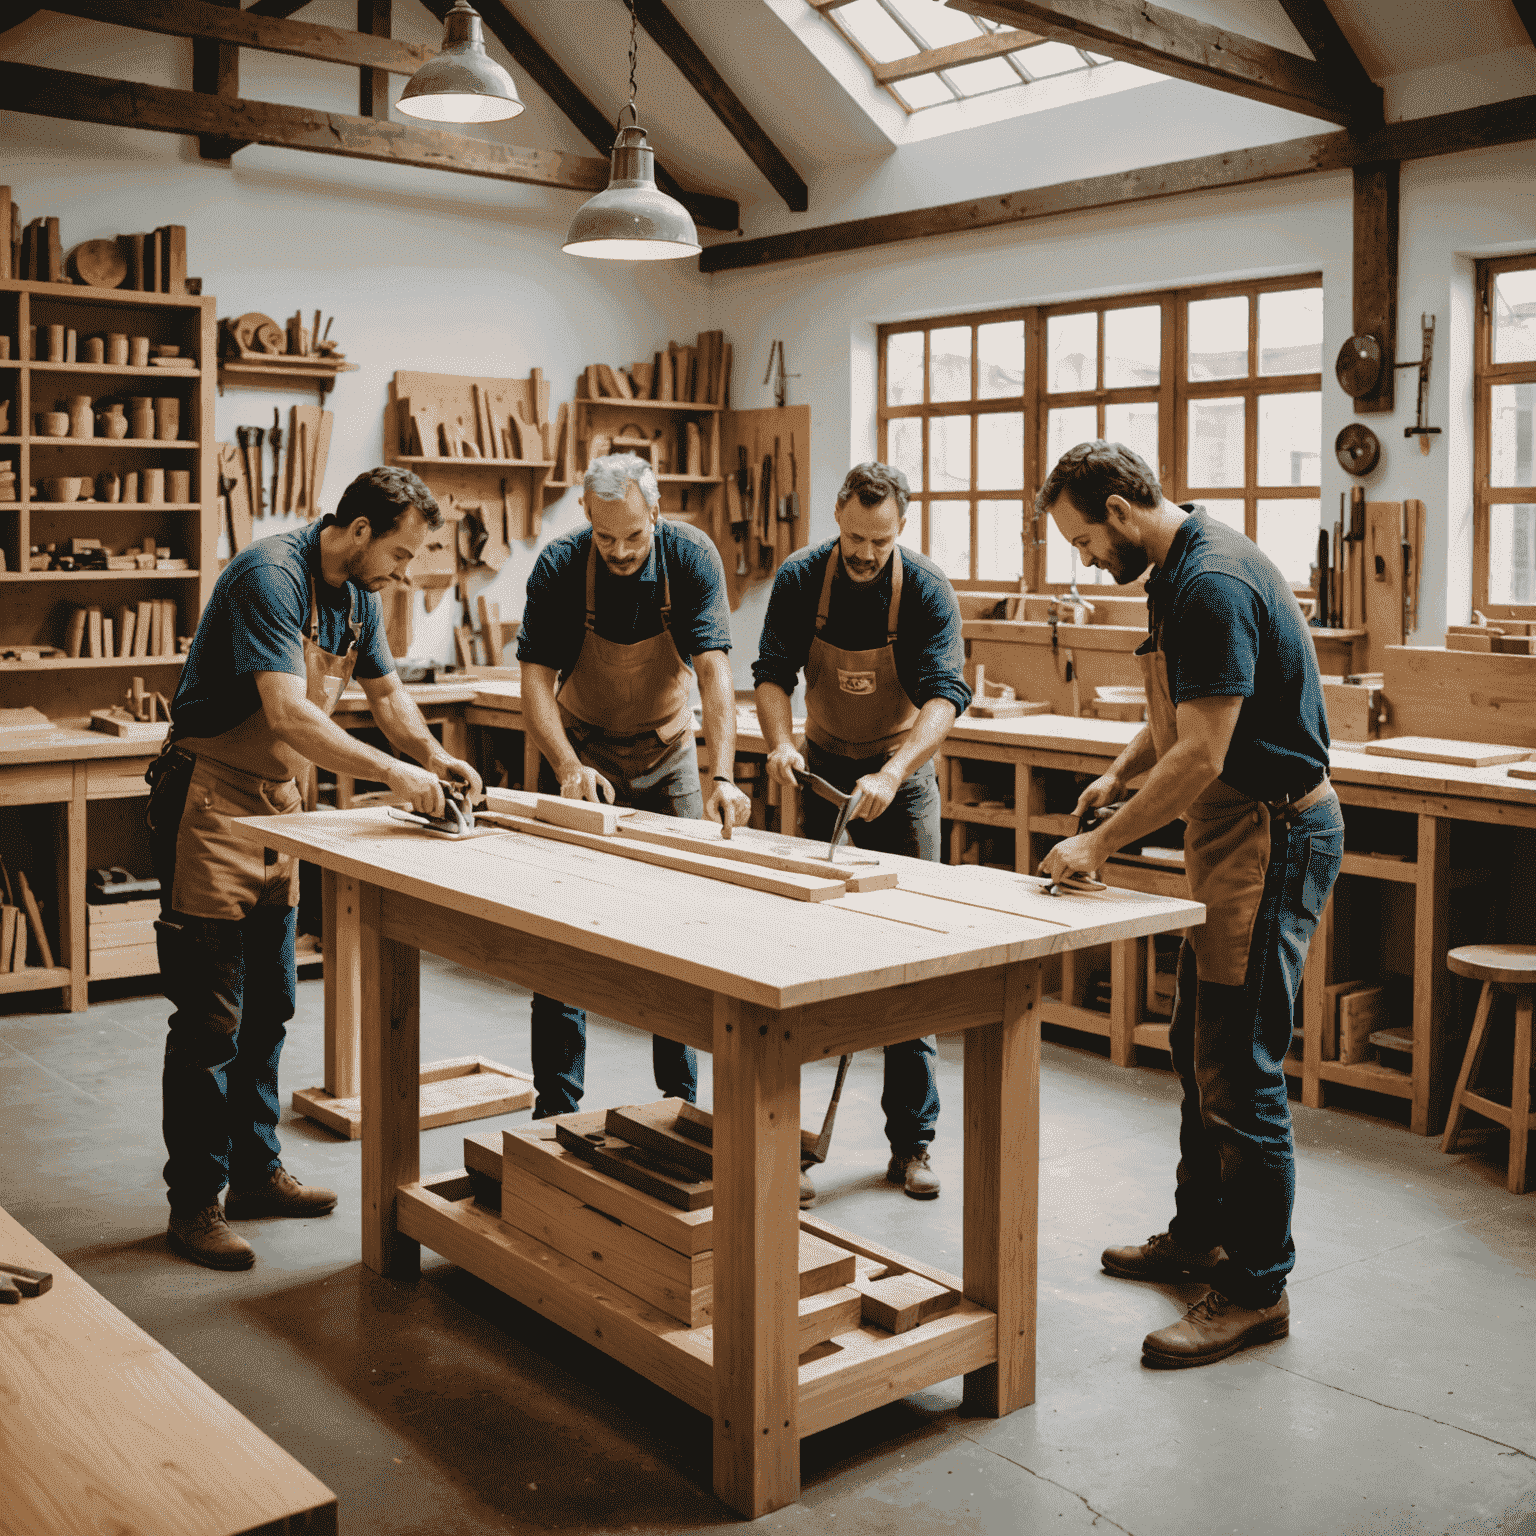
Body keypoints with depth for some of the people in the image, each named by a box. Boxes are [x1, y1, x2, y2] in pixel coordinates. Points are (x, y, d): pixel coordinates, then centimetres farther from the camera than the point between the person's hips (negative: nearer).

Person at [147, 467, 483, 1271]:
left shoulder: (355, 595, 6)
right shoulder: (271, 576, -22)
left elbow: (385, 690, 19)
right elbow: (288, 714, -31)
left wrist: (435, 756, 2)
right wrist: (392, 772, -30)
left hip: (276, 804, 9)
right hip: (208, 800, -9)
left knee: (267, 1008, 16)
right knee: (210, 1017, -4)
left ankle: (255, 1171, 28)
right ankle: (193, 1203, 7)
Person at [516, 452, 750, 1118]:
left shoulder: (691, 558, -17)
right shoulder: (559, 566, -18)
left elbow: (713, 671, -25)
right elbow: (536, 681, -19)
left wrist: (721, 777, -38)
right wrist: (569, 768, -35)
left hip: (667, 752, 1)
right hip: (580, 755, -1)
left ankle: (681, 1100, 15)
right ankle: (556, 1108, 8)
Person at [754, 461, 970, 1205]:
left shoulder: (927, 591, -15)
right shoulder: (800, 578, -8)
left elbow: (944, 696, -23)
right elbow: (772, 673, -6)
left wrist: (892, 774, -39)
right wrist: (780, 742, -27)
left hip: (903, 776, -1)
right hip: (821, 771, 1)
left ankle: (912, 1142, 10)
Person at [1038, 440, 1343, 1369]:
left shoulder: (1212, 585, -22)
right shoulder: (1188, 569, 12)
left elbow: (1201, 756, -25)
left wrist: (1101, 845, -17)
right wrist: (1120, 774, 10)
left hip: (1273, 837, -11)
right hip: (1238, 835, 11)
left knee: (1239, 1073, -5)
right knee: (1199, 1048, 19)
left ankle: (1258, 1289, 6)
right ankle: (1200, 1235, 33)